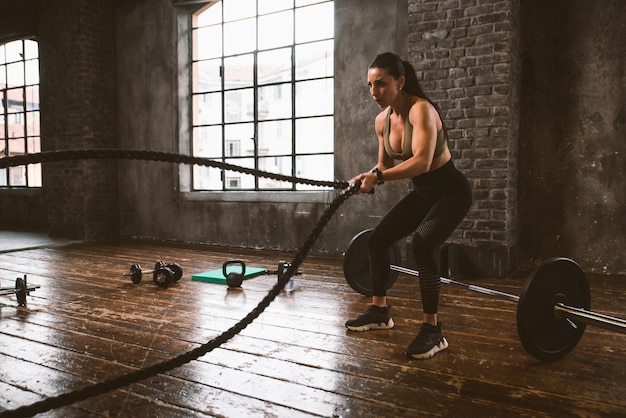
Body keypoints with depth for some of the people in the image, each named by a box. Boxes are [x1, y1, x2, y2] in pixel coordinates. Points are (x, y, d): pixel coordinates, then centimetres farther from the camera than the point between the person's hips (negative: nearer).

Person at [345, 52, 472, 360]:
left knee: (421, 243, -30)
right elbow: (385, 165, 9)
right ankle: (379, 311, 24)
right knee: (377, 239, 7)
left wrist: (377, 177, -44)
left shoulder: (421, 109, -24)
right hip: (422, 193, 8)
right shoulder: (382, 121, -1)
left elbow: (421, 162, -37)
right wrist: (367, 177, -11)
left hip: (451, 191, -8)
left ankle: (432, 331, -17)